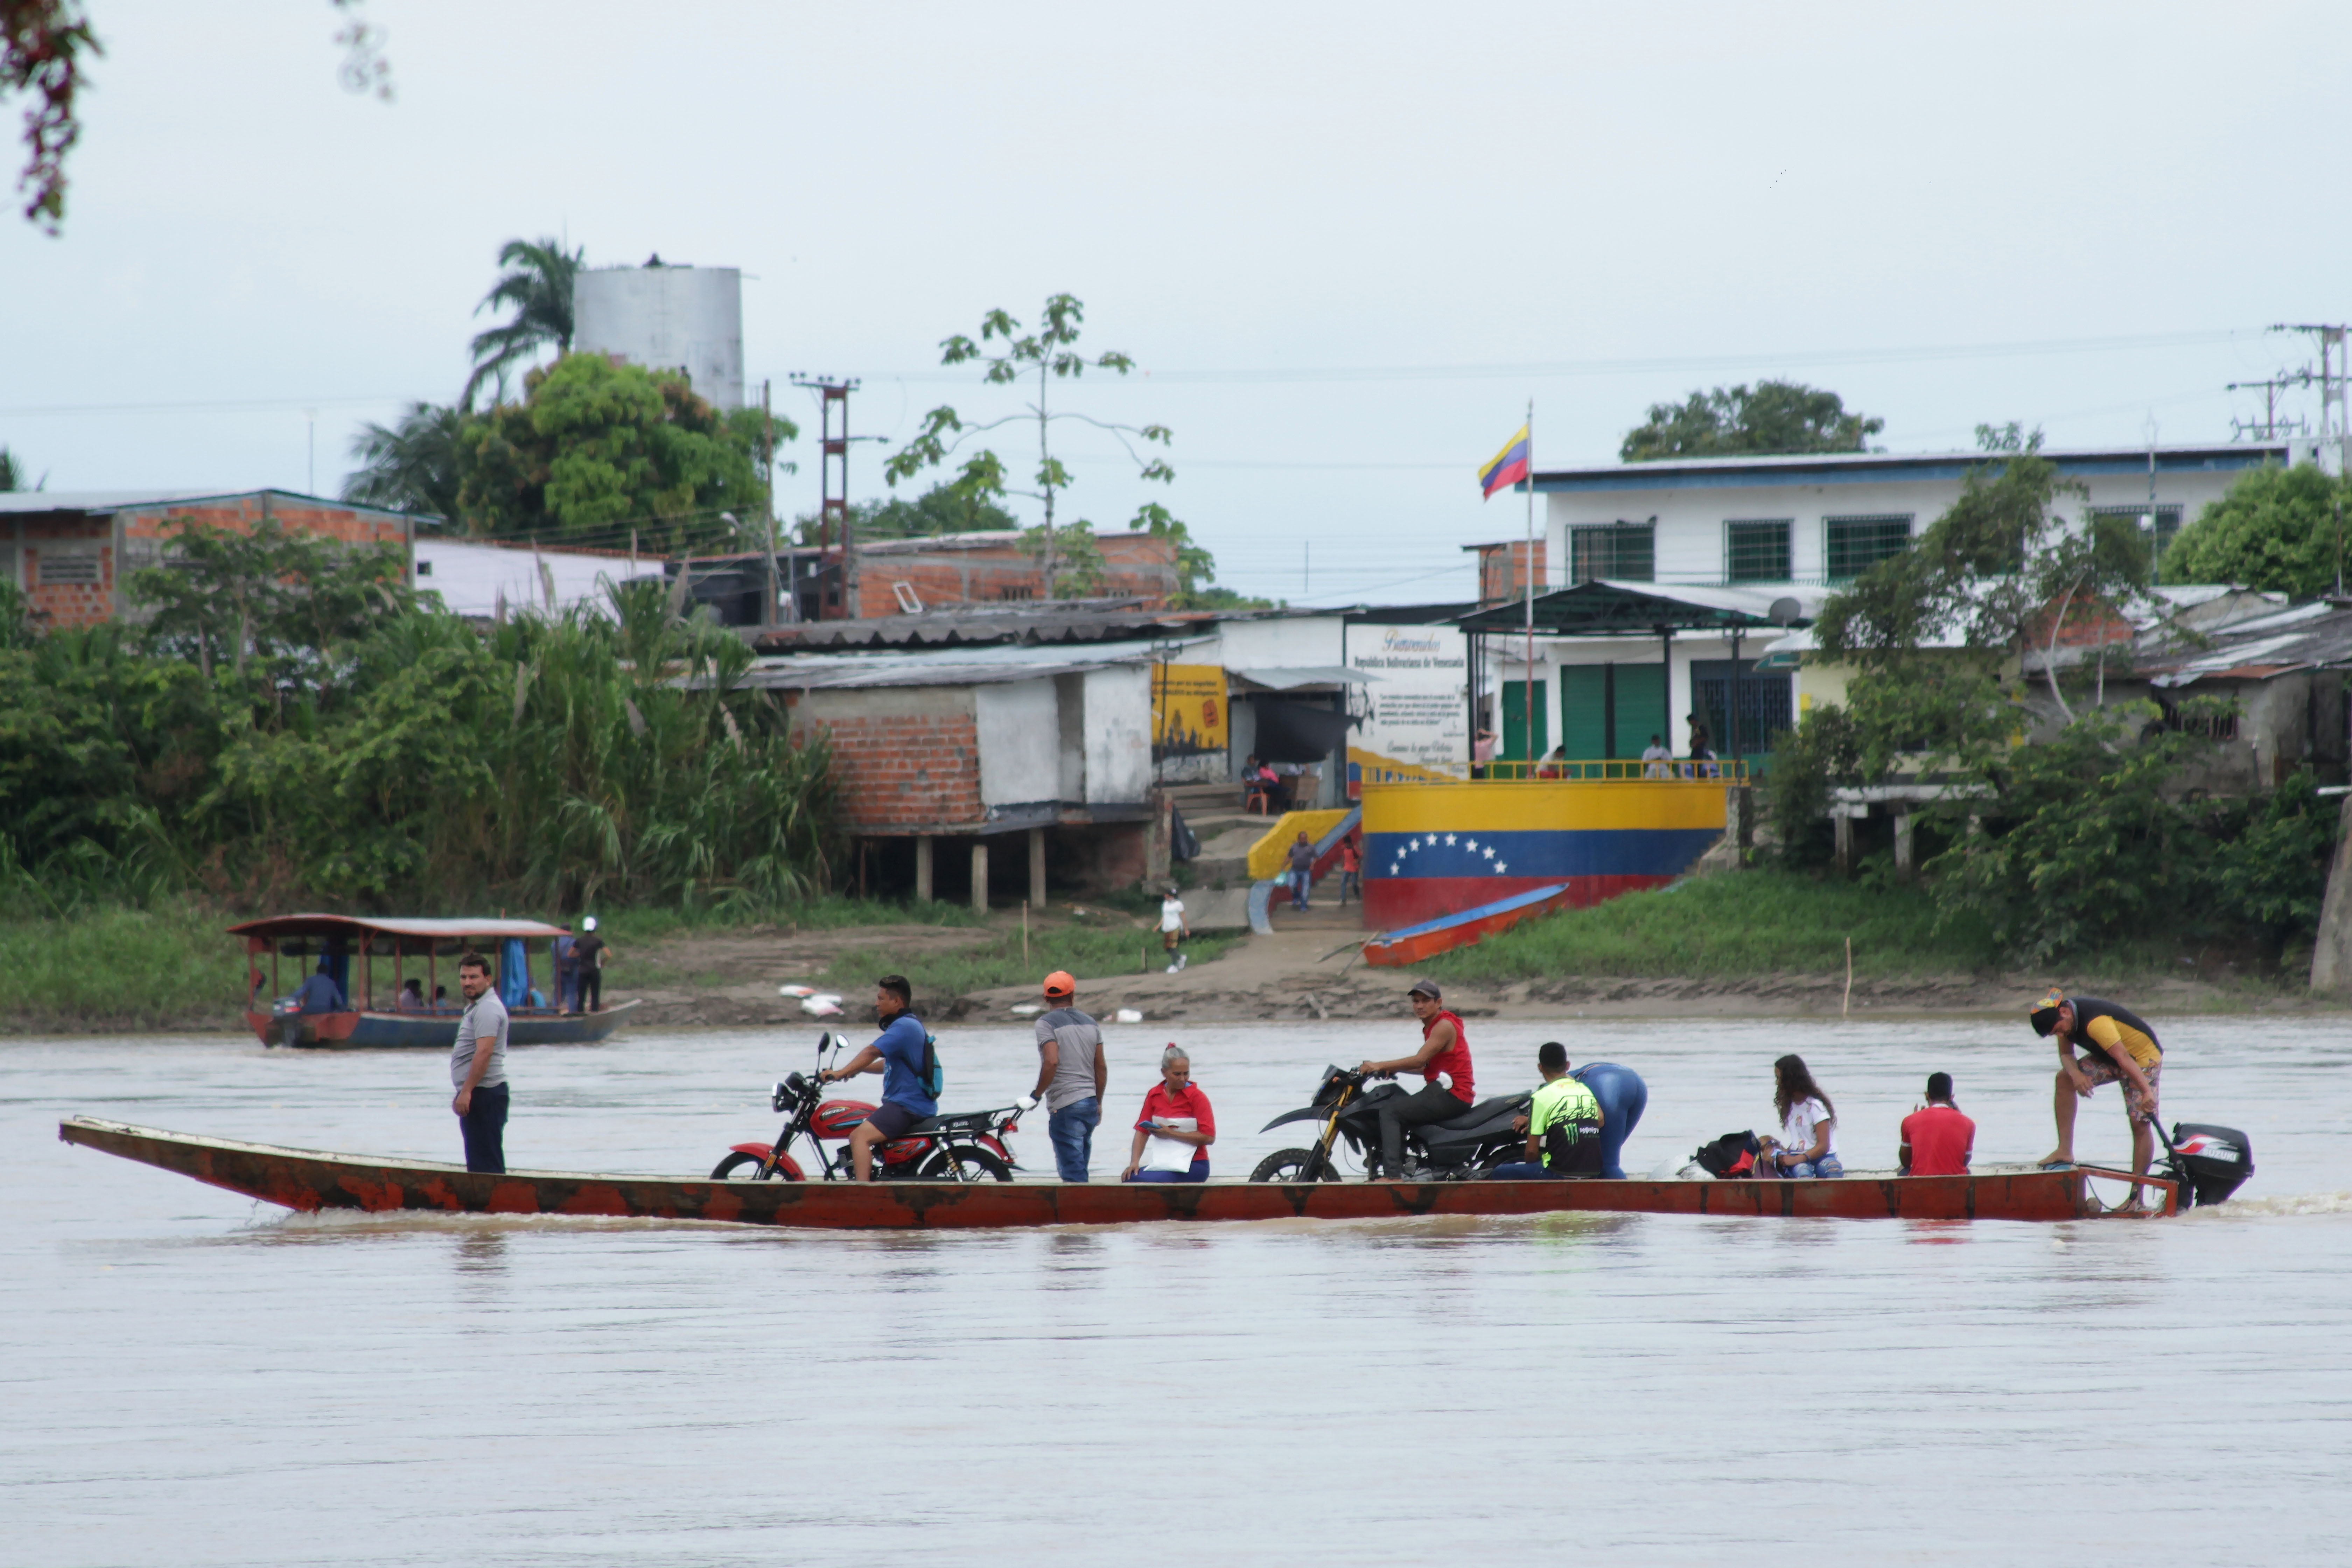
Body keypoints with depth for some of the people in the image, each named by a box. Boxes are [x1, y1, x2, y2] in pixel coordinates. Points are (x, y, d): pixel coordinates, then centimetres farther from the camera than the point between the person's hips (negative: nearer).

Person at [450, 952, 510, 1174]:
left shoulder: (487, 1009, -15)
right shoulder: (476, 1007, 20)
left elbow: (484, 1052, -24)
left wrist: (467, 1092, -26)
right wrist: (462, 1093, 26)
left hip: (484, 1094, -11)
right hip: (476, 1095, 11)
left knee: (487, 1163, -12)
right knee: (479, 1161, 13)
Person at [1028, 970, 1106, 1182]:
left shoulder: (1047, 1023, -9)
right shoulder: (1090, 1023, 11)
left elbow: (1052, 1062, -22)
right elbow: (1101, 1068, 13)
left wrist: (1037, 1094, -12)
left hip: (1065, 1107, -7)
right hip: (1090, 1104, 7)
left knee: (1072, 1170, -7)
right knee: (1080, 1166, 16)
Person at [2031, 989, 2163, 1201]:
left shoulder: (2095, 1022, -36)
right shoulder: (2063, 1017, -9)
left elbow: (2123, 1058, -41)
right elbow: (2066, 1054, -2)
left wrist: (2147, 1092, -46)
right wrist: (2075, 1073, -24)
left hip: (2142, 1056, -8)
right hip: (2109, 1057, 8)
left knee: (2140, 1123, -13)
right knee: (2065, 1078, -5)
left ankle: (2137, 1197, -10)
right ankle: (2065, 1151, -3)